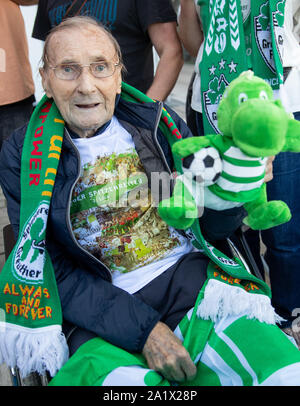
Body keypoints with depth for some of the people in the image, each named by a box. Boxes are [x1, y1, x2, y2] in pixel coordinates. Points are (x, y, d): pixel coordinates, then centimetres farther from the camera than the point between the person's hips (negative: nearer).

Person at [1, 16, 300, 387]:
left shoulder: (158, 122, 6)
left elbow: (213, 225, 8)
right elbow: (55, 273, -3)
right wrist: (143, 329, -15)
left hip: (196, 283, 2)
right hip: (103, 319, -1)